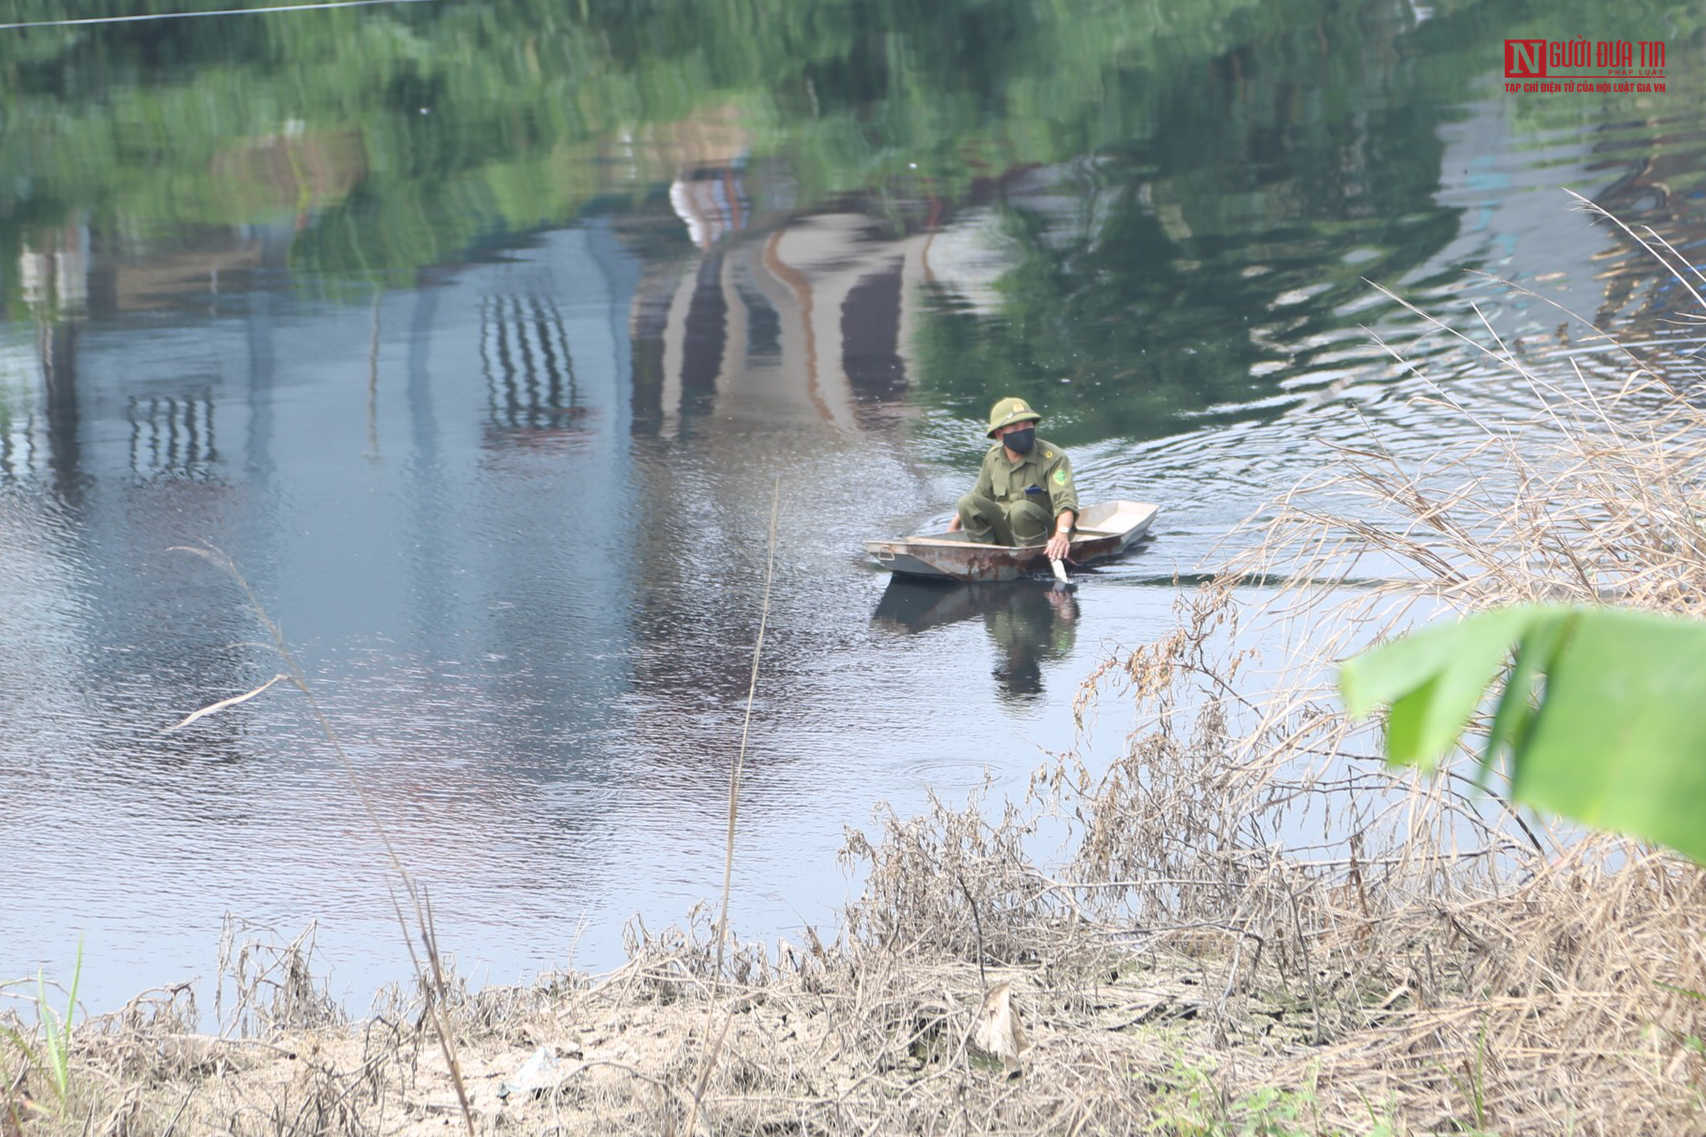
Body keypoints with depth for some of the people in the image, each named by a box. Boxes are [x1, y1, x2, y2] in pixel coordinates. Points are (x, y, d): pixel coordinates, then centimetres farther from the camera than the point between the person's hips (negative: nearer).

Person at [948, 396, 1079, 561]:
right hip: (1006, 533, 5)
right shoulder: (993, 457, 3)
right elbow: (981, 494, 22)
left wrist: (1062, 533, -46)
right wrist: (956, 523, 28)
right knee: (967, 503, -15)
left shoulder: (1053, 458, -14)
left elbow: (1065, 500, -27)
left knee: (1021, 508, -36)